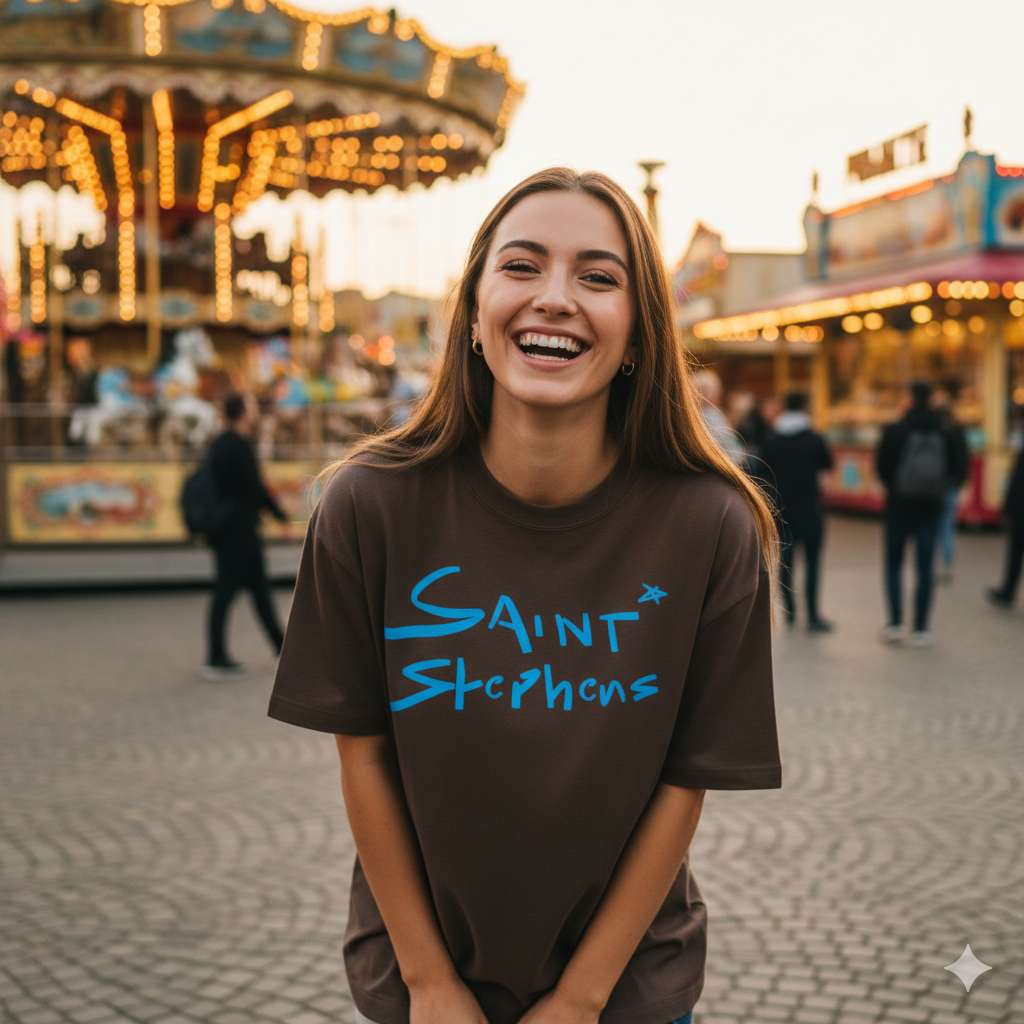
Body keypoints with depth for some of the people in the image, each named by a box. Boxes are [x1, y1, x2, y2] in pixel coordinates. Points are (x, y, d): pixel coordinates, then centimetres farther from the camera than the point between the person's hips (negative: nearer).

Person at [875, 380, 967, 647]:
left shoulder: (895, 430, -9)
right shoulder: (944, 432, -1)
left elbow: (881, 466, -11)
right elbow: (959, 470, -1)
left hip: (899, 505, -1)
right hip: (930, 507, 2)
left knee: (894, 564, 11)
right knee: (925, 567, 5)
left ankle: (896, 623, 0)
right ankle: (920, 629, 5)